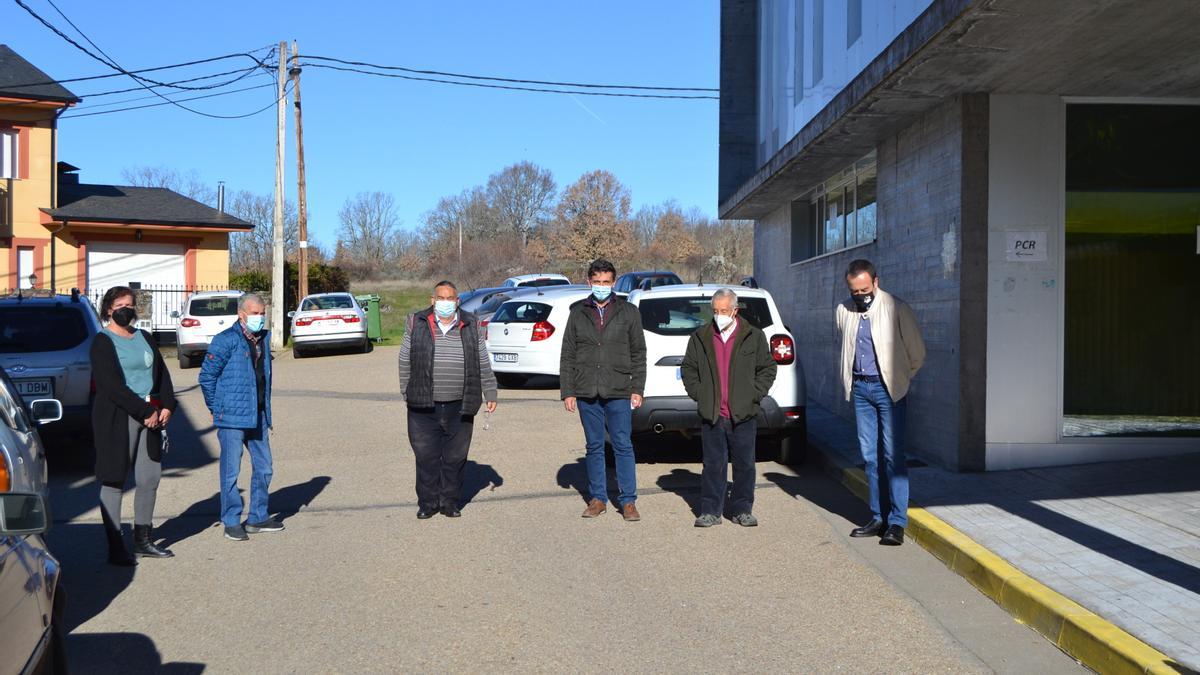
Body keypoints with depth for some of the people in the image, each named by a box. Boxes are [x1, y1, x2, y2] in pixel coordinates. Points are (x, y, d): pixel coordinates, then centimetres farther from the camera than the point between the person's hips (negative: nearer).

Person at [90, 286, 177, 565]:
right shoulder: (103, 342, -5)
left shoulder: (144, 338, 15)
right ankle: (116, 548, 6)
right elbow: (112, 385, -14)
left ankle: (143, 541, 21)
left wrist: (166, 406, -2)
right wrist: (145, 412, -17)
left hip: (151, 415, 7)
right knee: (114, 481, 0)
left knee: (150, 479, 9)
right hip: (116, 419, -6)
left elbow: (162, 373, 14)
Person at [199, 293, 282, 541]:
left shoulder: (264, 338, 11)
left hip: (258, 417, 7)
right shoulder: (226, 340, -10)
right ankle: (232, 522, 10)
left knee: (263, 468, 12)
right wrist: (217, 409, -1)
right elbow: (206, 376, -7)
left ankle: (257, 518, 24)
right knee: (231, 472, 0)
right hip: (232, 419, -7)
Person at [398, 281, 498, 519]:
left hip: (459, 408, 1)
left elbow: (484, 364, 10)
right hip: (424, 407, -1)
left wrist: (490, 394, 8)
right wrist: (407, 394, 5)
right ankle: (428, 503, 17)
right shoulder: (416, 324, 4)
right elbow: (405, 362, 8)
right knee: (426, 457, 3)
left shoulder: (471, 326, 7)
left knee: (455, 457, 6)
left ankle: (450, 502, 20)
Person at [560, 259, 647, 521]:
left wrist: (637, 389, -1)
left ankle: (628, 501, 6)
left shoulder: (628, 312, 5)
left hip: (619, 392, -2)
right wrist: (567, 391, 3)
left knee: (623, 446, -1)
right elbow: (567, 355, 9)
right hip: (587, 393, 2)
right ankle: (598, 499, 19)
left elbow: (638, 354, 6)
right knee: (594, 447, 9)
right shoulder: (578, 313, 8)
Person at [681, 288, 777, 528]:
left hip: (743, 415, -1)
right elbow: (688, 368, 16)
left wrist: (754, 394, 0)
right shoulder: (700, 338, 8)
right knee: (713, 464, 4)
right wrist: (698, 394, 4)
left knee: (744, 465, 5)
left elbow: (767, 368, 10)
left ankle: (742, 510, 17)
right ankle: (710, 511, 12)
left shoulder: (754, 337, 4)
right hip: (711, 415, 1)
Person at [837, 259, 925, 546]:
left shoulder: (896, 309, -9)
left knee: (892, 455, -7)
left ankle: (897, 522, -2)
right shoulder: (844, 310, 7)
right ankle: (879, 517, 15)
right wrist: (851, 381, 15)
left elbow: (917, 353, 0)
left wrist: (900, 380, 7)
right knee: (870, 455, 8)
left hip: (887, 388, -5)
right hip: (859, 388, 5)